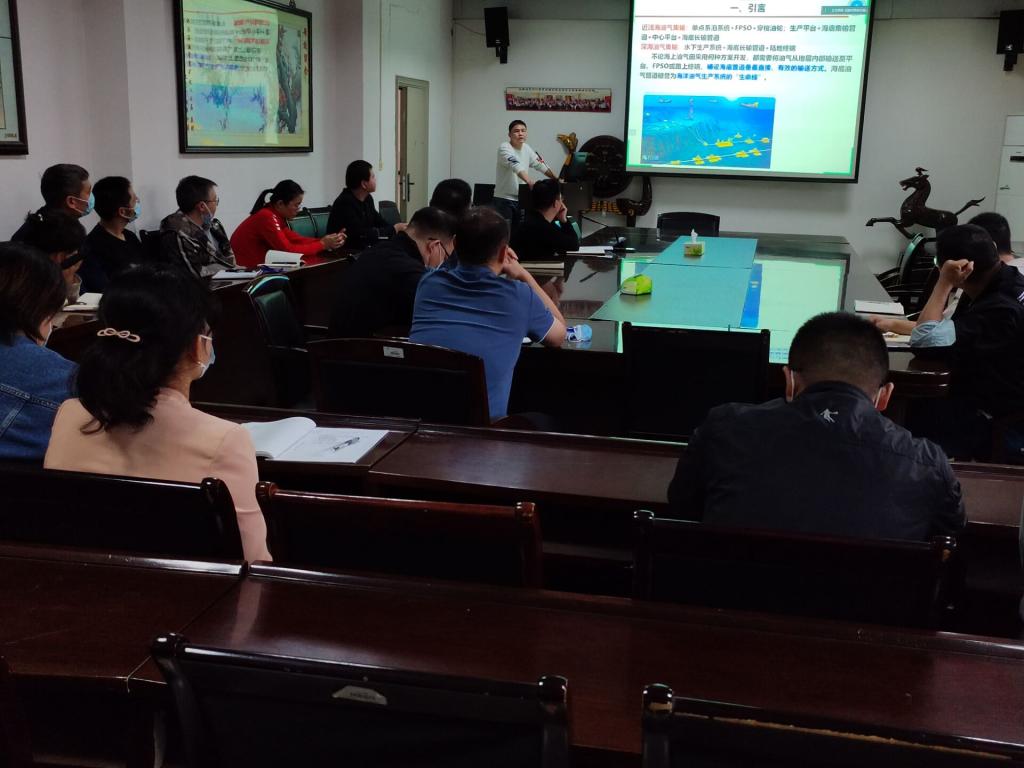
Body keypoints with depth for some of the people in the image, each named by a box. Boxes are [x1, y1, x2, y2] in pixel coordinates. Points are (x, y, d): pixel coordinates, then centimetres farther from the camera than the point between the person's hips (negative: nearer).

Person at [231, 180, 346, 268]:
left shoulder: (275, 213, 7)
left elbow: (294, 238, 5)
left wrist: (325, 241, -6)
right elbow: (288, 250, -21)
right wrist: (322, 245, -15)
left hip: (257, 265, 8)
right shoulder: (268, 217, -20)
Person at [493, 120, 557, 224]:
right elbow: (516, 166, -30)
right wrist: (530, 182, -45)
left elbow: (540, 165, 17)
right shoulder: (504, 148, -14)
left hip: (521, 199, 7)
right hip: (504, 199, -7)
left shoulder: (527, 149, 9)